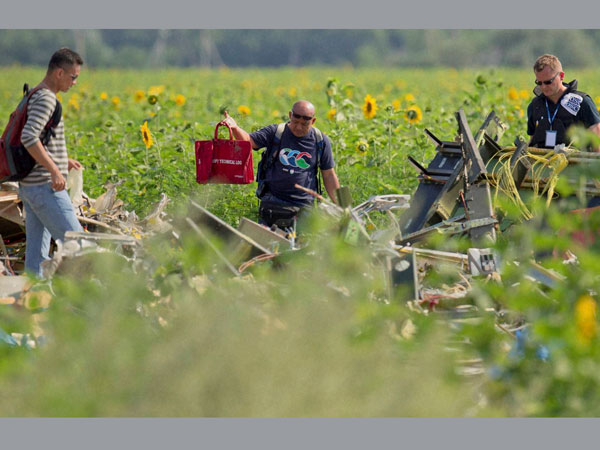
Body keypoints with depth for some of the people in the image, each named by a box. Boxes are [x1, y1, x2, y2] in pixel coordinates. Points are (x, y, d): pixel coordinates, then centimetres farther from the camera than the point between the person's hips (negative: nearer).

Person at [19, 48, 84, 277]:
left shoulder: (34, 97, 17)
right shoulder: (46, 99, -14)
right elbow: (28, 137, -27)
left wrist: (62, 160, 25)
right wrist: (54, 169, -24)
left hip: (29, 187, 10)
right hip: (46, 188, -10)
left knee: (36, 253, 9)